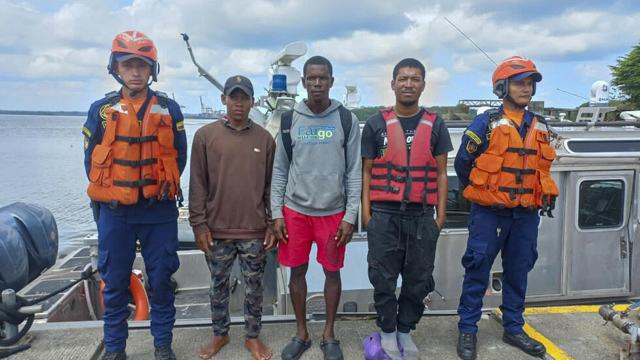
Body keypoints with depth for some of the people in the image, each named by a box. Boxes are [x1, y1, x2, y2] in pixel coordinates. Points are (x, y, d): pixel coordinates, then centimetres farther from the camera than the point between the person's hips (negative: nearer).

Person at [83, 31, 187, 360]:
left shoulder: (169, 110, 3)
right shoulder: (101, 110, 4)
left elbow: (179, 156, 7)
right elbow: (91, 159, 9)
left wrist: (164, 188, -2)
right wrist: (105, 194, 1)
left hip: (159, 211, 0)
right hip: (114, 211, 1)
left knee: (161, 280, 8)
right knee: (115, 282, 9)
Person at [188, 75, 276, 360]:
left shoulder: (265, 139, 3)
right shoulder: (205, 136, -1)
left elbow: (271, 185, 5)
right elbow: (197, 185, -1)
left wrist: (273, 224, 2)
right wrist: (199, 224, -5)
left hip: (255, 232, 1)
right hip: (217, 230, 0)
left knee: (254, 287, 12)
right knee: (219, 286, 15)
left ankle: (253, 337, 30)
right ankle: (220, 334, 35)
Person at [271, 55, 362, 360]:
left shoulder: (346, 120, -1)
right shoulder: (289, 120, 2)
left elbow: (354, 172, -1)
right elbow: (279, 170, 4)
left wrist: (350, 216, -6)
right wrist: (277, 214, -1)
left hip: (333, 211, -1)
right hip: (295, 209, 1)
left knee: (332, 271, 8)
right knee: (297, 271, 9)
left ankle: (329, 335, 27)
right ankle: (301, 334, 27)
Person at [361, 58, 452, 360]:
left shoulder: (435, 125, 9)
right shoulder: (376, 124, 5)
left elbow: (441, 173, 9)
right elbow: (366, 171, 5)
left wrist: (441, 213, 3)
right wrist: (365, 211, -2)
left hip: (422, 215, 2)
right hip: (384, 214, -1)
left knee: (418, 280, 8)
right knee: (384, 279, 4)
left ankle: (405, 332, 26)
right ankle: (387, 332, 22)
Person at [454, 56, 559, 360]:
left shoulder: (540, 127, 10)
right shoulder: (486, 123, -6)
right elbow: (462, 163, -2)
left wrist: (545, 195, 11)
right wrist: (483, 194, 6)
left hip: (526, 215, 5)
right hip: (490, 214, -5)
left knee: (518, 272, 14)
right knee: (477, 271, 0)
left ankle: (513, 329, 28)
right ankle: (467, 330, 12)